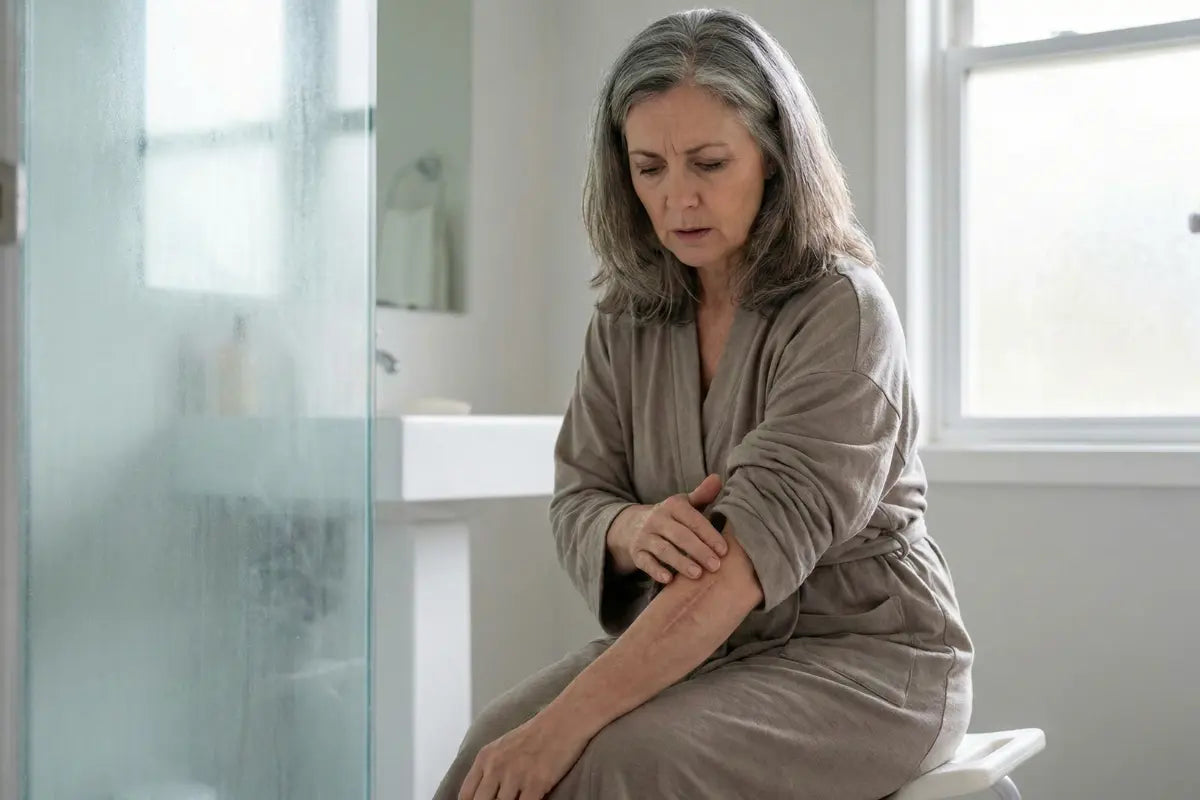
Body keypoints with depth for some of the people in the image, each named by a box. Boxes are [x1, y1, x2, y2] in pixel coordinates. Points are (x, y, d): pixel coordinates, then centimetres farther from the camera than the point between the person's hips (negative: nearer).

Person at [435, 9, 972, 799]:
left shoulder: (842, 312, -16)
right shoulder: (625, 320, 4)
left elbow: (752, 546, -26)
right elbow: (577, 501, 2)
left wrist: (566, 722, -33)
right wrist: (631, 530, -23)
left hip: (861, 656, -4)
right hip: (704, 645, 5)